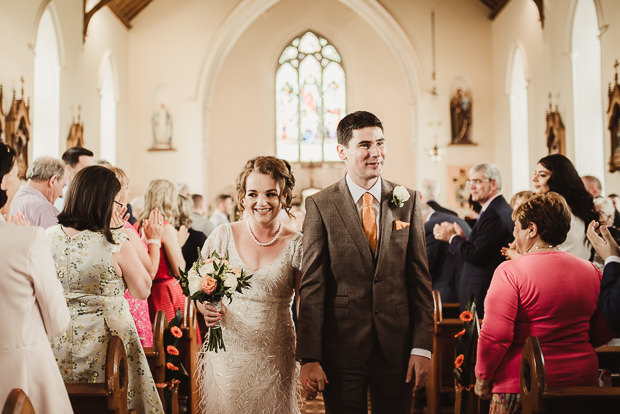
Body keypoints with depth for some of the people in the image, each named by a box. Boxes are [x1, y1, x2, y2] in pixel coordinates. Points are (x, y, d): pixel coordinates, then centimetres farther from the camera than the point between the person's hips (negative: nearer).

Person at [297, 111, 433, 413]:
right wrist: (309, 357, -12)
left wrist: (423, 346, -3)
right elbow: (312, 286, -7)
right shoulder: (320, 205, -4)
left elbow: (420, 279, 3)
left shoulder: (407, 201, 3)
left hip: (397, 346, 2)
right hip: (342, 348, -2)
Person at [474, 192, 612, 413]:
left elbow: (495, 336, -19)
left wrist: (483, 378, -5)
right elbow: (603, 332, 11)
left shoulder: (510, 271, -13)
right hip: (582, 379, 5)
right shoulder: (590, 271, 4)